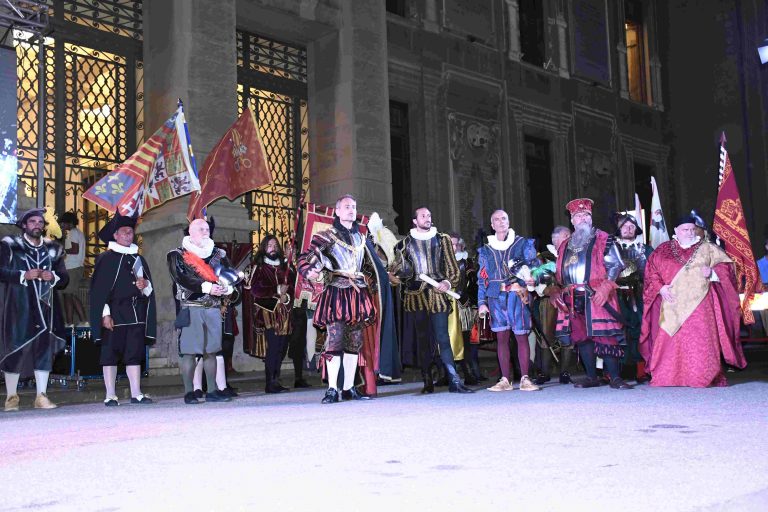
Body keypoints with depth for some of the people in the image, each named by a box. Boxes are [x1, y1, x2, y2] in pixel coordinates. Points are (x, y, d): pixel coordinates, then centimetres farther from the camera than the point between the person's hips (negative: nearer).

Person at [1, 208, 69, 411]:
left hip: (45, 307, 3)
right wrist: (24, 275, -16)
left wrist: (53, 277, -7)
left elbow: (64, 279, 14)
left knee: (45, 348, -1)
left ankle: (41, 397, 3)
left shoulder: (53, 249, 14)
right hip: (18, 308, -3)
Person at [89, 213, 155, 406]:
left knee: (135, 354, 4)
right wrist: (105, 314, -14)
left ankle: (136, 393, 7)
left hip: (136, 314, 5)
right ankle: (110, 395, 3)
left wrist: (145, 284, -2)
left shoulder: (139, 259, 18)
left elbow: (149, 290, 22)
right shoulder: (106, 258, 2)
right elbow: (98, 288, -6)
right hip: (114, 313, -5)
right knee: (110, 353, -2)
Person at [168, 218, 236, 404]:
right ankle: (189, 392, 1)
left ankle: (212, 390, 13)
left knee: (211, 350, 7)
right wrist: (207, 287, -21)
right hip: (190, 308, -4)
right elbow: (181, 278, -13)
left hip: (213, 308, 4)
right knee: (189, 351, -4)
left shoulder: (218, 254, 15)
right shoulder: (178, 255, 1)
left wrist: (227, 288, -12)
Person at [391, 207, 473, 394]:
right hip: (416, 295, 1)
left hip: (438, 294, -1)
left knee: (442, 337, -7)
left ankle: (454, 381, -8)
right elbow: (396, 268, 17)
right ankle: (428, 382, 8)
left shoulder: (442, 239, 12)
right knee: (422, 339, 3)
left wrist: (448, 282, -9)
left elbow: (452, 266, 9)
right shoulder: (405, 243, 13)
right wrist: (401, 269, -5)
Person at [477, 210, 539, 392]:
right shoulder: (485, 250, 13)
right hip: (496, 296, 2)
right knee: (501, 337, 4)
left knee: (521, 336, -5)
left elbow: (533, 266, 3)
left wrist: (532, 278, -19)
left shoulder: (522, 244, 7)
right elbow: (482, 278, 12)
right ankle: (505, 380, 10)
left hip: (517, 295, -2)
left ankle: (525, 379, 1)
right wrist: (482, 302, 5)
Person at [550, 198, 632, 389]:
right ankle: (591, 377, 14)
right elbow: (559, 273, 26)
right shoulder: (565, 246, 21)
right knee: (581, 337, 5)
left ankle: (615, 377, -4)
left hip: (596, 297, -5)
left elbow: (615, 266, -3)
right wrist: (555, 291, 11)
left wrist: (604, 289, -15)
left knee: (604, 335, -9)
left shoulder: (603, 239, 5)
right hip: (573, 299, 5)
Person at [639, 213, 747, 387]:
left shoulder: (707, 248, 11)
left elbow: (726, 265, 10)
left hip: (699, 304, 0)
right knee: (670, 342, -2)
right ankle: (667, 379, 5)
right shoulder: (664, 250, 11)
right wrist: (661, 287, -8)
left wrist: (712, 272, -9)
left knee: (700, 342, -8)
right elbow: (651, 270, 6)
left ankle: (703, 379, -4)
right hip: (673, 307, 1)